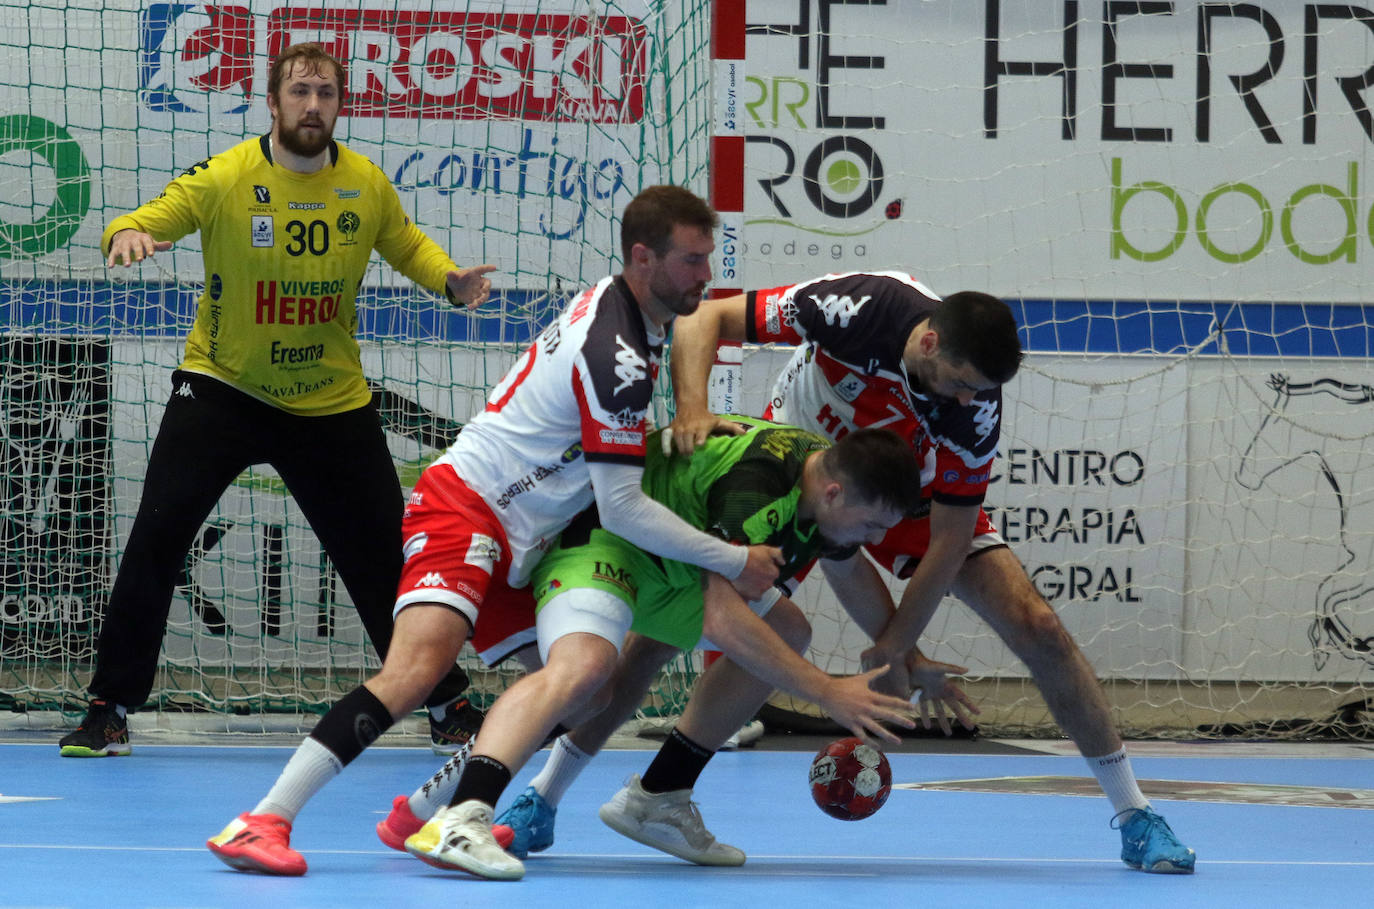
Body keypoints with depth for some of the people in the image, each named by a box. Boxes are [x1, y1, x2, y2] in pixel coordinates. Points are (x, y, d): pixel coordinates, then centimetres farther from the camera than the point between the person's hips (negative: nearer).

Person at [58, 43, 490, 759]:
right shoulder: (223, 178, -13)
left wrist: (452, 280, -5)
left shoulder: (367, 185, -3)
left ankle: (445, 705, 21)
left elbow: (407, 246, 15)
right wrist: (127, 236, -38)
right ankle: (110, 709, -3)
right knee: (157, 535, -14)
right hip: (222, 387, -2)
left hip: (332, 402, 2)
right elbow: (142, 224, -13)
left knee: (386, 552, 3)